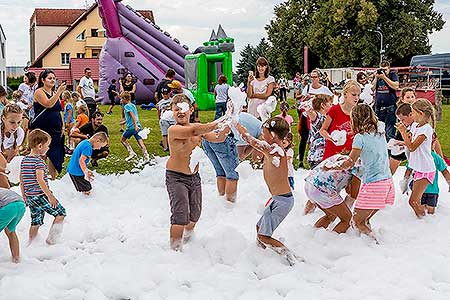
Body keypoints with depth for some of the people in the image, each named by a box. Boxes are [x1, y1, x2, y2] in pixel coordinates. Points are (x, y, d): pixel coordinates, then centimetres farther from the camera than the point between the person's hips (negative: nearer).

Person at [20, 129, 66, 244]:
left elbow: (21, 181, 16)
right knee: (60, 213, 2)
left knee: (36, 222, 15)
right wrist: (50, 196, -21)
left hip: (30, 196, 8)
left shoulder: (24, 160, 11)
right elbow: (40, 180, -23)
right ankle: (51, 239, -1)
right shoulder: (39, 161, -14)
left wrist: (24, 197, 23)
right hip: (40, 195, -8)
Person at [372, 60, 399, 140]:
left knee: (390, 131, -6)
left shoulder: (393, 74, 1)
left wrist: (384, 77, -14)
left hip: (390, 107, -4)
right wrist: (376, 78, -5)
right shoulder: (377, 75, 12)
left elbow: (396, 86, -14)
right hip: (378, 107, 5)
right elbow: (372, 88, 6)